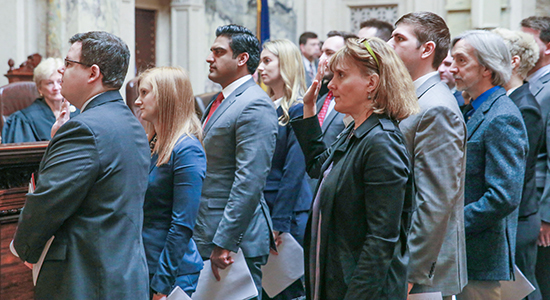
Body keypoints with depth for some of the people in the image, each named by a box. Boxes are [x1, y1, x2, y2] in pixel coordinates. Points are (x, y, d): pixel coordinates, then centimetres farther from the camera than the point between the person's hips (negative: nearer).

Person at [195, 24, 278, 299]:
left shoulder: (255, 106, -15)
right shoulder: (219, 102, 16)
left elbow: (249, 182, -22)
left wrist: (224, 243, -23)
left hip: (236, 241, -9)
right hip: (205, 236, 9)